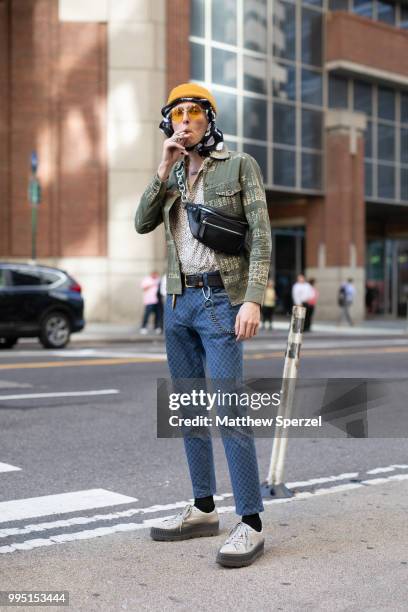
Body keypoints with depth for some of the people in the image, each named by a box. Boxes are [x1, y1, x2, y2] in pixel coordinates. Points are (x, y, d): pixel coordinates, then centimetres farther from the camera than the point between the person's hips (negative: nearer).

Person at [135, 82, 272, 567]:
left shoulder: (239, 165, 0)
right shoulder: (173, 175, 16)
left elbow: (261, 235, -8)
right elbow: (142, 224, 2)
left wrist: (253, 299, -19)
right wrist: (164, 170, -7)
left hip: (220, 300, -6)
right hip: (178, 300, 7)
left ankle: (250, 524, -8)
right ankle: (203, 509, 19)